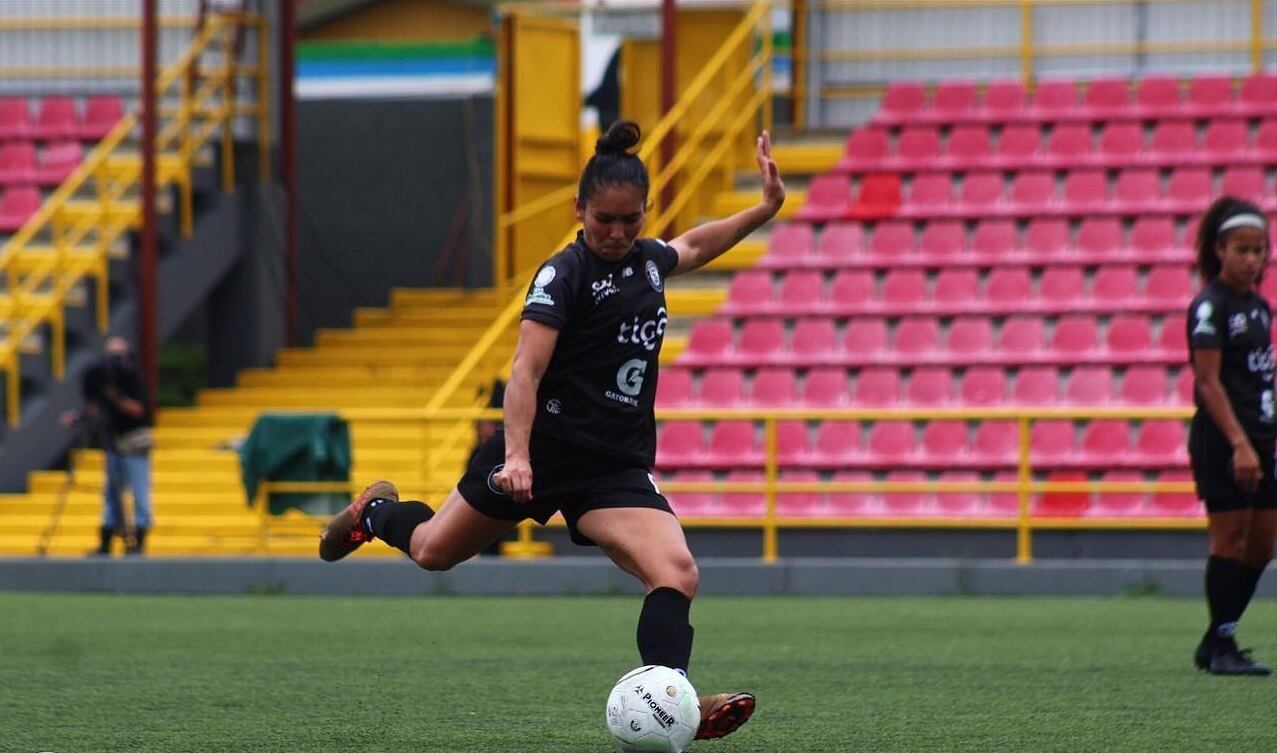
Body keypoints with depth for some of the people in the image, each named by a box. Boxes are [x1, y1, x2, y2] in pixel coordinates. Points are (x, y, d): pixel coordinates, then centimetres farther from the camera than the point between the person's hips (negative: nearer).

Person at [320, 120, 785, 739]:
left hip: (618, 467, 4)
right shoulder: (563, 275, -14)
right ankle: (377, 512, 50)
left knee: (678, 574, -22)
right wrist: (517, 454, -36)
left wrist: (766, 208, 26)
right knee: (434, 550, 16)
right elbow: (526, 372, -24)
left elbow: (694, 246, 34)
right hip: (544, 449, -4)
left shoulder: (647, 260, 8)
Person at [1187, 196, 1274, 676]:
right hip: (1221, 439, -8)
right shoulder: (1210, 306, -10)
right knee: (1230, 538, -7)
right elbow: (1209, 382, -16)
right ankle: (1221, 648, -1)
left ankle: (1214, 645, 14)